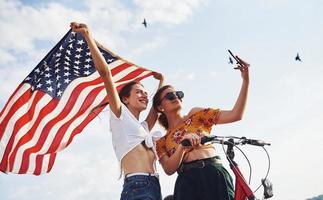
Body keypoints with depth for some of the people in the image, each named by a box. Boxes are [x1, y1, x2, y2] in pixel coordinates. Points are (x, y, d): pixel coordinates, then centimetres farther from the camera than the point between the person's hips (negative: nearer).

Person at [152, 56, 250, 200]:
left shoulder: (196, 114, 16)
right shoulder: (161, 141, 18)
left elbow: (235, 115, 3)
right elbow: (169, 169, 0)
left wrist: (245, 81, -6)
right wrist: (182, 146, -16)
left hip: (215, 176, 0)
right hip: (188, 182, 0)